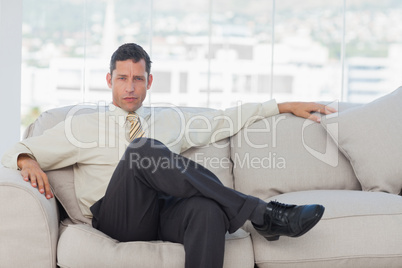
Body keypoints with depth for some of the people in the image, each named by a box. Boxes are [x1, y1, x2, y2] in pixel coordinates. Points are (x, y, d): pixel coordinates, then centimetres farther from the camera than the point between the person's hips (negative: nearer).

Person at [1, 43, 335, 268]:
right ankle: (263, 215, -32)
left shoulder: (170, 121, 27)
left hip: (167, 214, 3)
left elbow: (226, 119, 28)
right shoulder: (83, 126, 18)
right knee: (144, 149, -32)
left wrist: (286, 106, 24)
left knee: (208, 208, -35)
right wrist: (29, 162, -10)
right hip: (117, 217, -2)